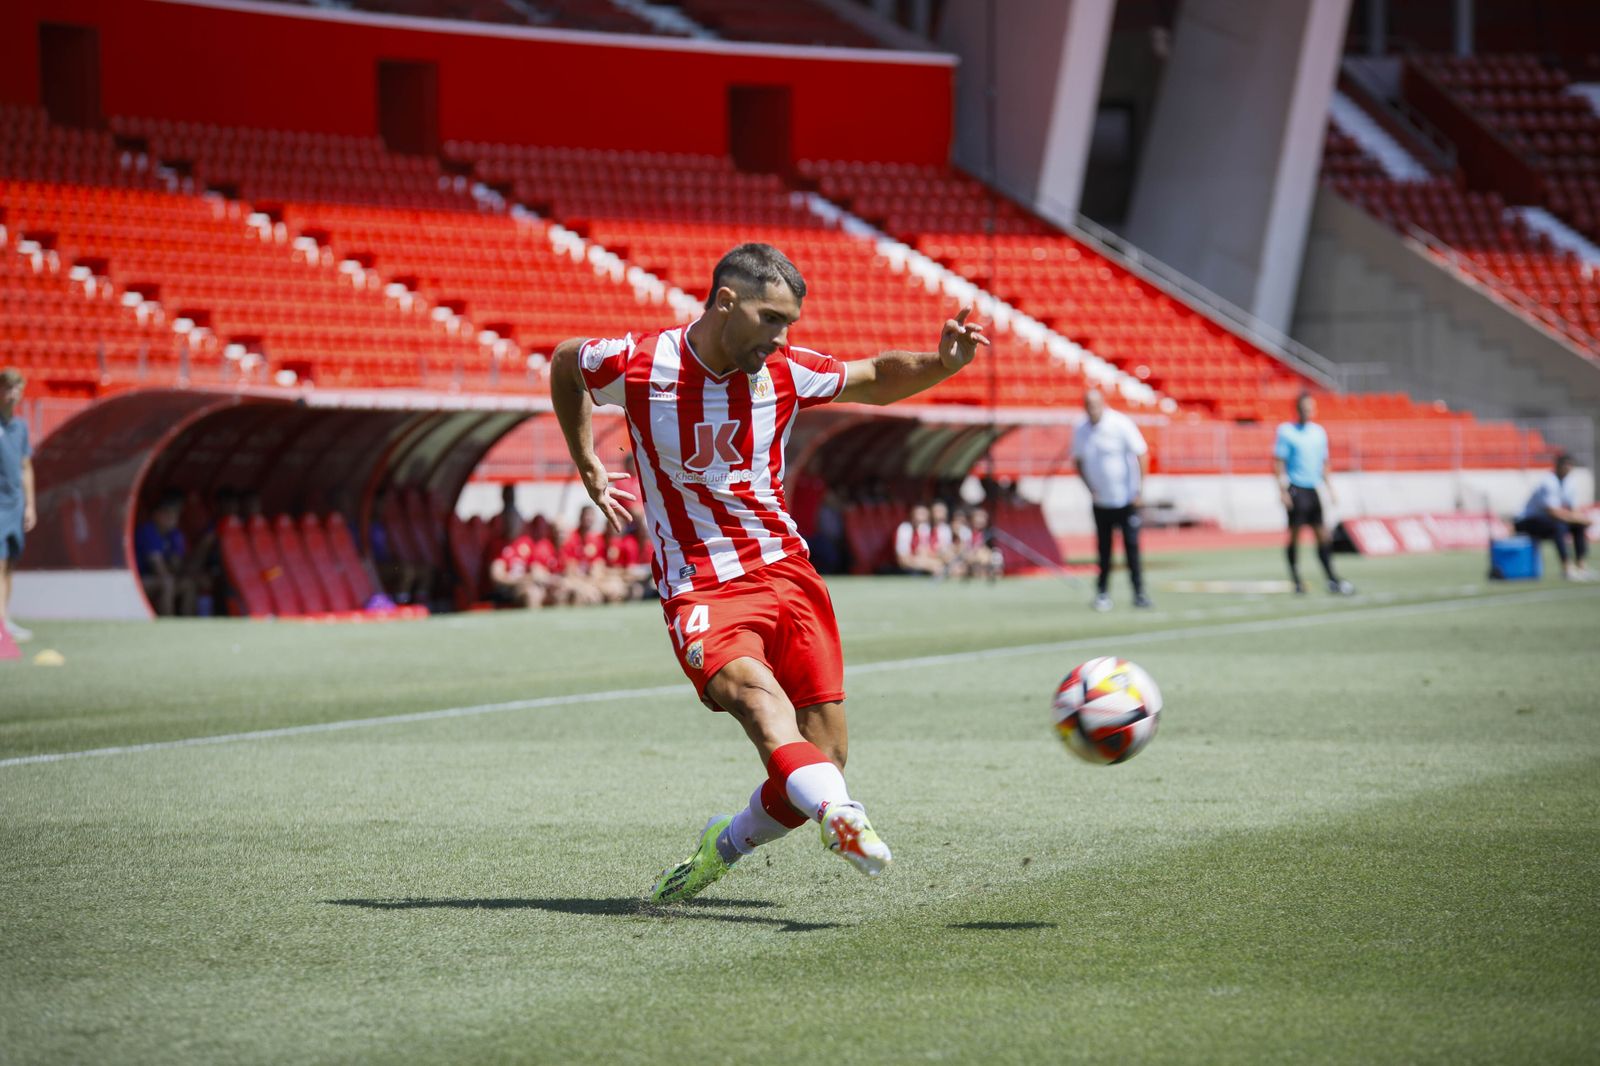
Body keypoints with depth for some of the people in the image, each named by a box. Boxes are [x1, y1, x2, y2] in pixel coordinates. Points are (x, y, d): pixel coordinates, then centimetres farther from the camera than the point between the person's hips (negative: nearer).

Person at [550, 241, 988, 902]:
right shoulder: (637, 364, -7)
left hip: (786, 570, 4)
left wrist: (943, 363, -3)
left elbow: (876, 380, 17)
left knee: (824, 759, -4)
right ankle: (841, 815, -59)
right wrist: (589, 469, 16)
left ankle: (719, 851, 22)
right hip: (699, 588, -4)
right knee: (752, 687, -35)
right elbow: (564, 364, 15)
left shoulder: (786, 372, 1)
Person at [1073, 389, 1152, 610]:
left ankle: (1139, 593, -1)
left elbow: (1142, 455, -13)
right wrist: (1091, 489, 1)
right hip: (1101, 500, 4)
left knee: (1132, 546, -5)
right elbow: (1078, 461, 12)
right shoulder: (1080, 430, -1)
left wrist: (1139, 490, -16)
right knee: (1103, 549, 5)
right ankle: (1102, 593, 14)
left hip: (1126, 499, -4)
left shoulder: (1120, 424, -13)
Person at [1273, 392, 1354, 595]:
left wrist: (1330, 489, 17)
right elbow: (1279, 462, -5)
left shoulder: (1319, 432, 13)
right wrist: (1282, 490, -12)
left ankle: (1332, 580, 5)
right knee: (1295, 533, -5)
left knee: (1323, 535, 3)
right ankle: (1296, 582, 2)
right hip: (1295, 489, -5)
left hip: (1313, 489, 5)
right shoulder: (1286, 431, -4)